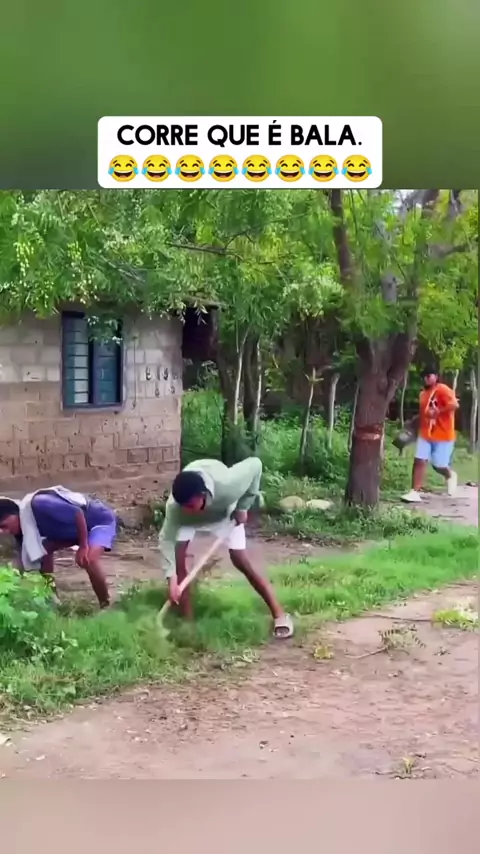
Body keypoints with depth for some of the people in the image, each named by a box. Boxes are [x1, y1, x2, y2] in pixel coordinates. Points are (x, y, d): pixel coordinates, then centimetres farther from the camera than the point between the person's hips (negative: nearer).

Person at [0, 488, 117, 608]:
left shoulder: (39, 505, -32)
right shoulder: (24, 526, -4)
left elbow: (78, 513, -32)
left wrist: (83, 546, -24)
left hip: (101, 520, -9)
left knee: (89, 559, -31)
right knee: (44, 549, 5)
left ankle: (106, 606, -13)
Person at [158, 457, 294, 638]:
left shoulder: (226, 485, -46)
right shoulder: (175, 505, -40)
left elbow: (255, 464, -29)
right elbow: (166, 539, -32)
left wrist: (243, 507, -22)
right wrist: (171, 577, -41)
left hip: (224, 513, -1)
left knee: (241, 562, -8)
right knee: (177, 560, -13)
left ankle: (279, 614, 1)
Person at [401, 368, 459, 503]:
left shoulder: (443, 390, -13)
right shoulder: (423, 393, 13)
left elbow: (454, 405, -28)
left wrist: (437, 412, -26)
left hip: (443, 435, -7)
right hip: (425, 434, 7)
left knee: (438, 466, 3)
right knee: (419, 462, -5)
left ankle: (450, 475, 38)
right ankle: (415, 492, -5)